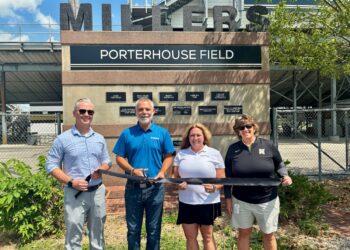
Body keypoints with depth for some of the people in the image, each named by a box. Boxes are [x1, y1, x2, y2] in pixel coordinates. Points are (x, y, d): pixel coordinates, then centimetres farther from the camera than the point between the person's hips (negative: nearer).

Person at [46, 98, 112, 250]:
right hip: (75, 193, -4)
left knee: (97, 232, 17)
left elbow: (107, 161, 15)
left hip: (97, 191, 4)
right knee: (73, 235, 2)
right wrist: (71, 181, -17)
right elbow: (51, 165, -6)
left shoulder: (99, 139, 8)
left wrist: (100, 170, -9)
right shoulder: (63, 139, -6)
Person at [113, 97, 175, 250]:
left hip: (155, 188, 0)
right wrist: (132, 170, -15)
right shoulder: (127, 133, 2)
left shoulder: (162, 133, 2)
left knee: (154, 229, 13)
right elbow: (120, 158, 1)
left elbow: (169, 156, 5)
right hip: (133, 187, 0)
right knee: (133, 229, 13)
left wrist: (162, 171, -13)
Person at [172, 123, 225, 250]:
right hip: (186, 203, 3)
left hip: (208, 203, -2)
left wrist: (214, 187, -22)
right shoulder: (181, 154, 7)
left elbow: (222, 179, -1)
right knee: (190, 237, 12)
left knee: (207, 237, 10)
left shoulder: (214, 154, 0)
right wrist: (178, 183, -12)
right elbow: (175, 176, 10)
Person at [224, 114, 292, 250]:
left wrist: (285, 175, -15)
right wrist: (228, 198, 1)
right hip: (241, 200, 1)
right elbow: (228, 176, 2)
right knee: (243, 233, 16)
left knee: (268, 234, 15)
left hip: (267, 200, 0)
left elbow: (279, 165, 6)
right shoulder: (233, 149, -3)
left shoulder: (268, 145, -6)